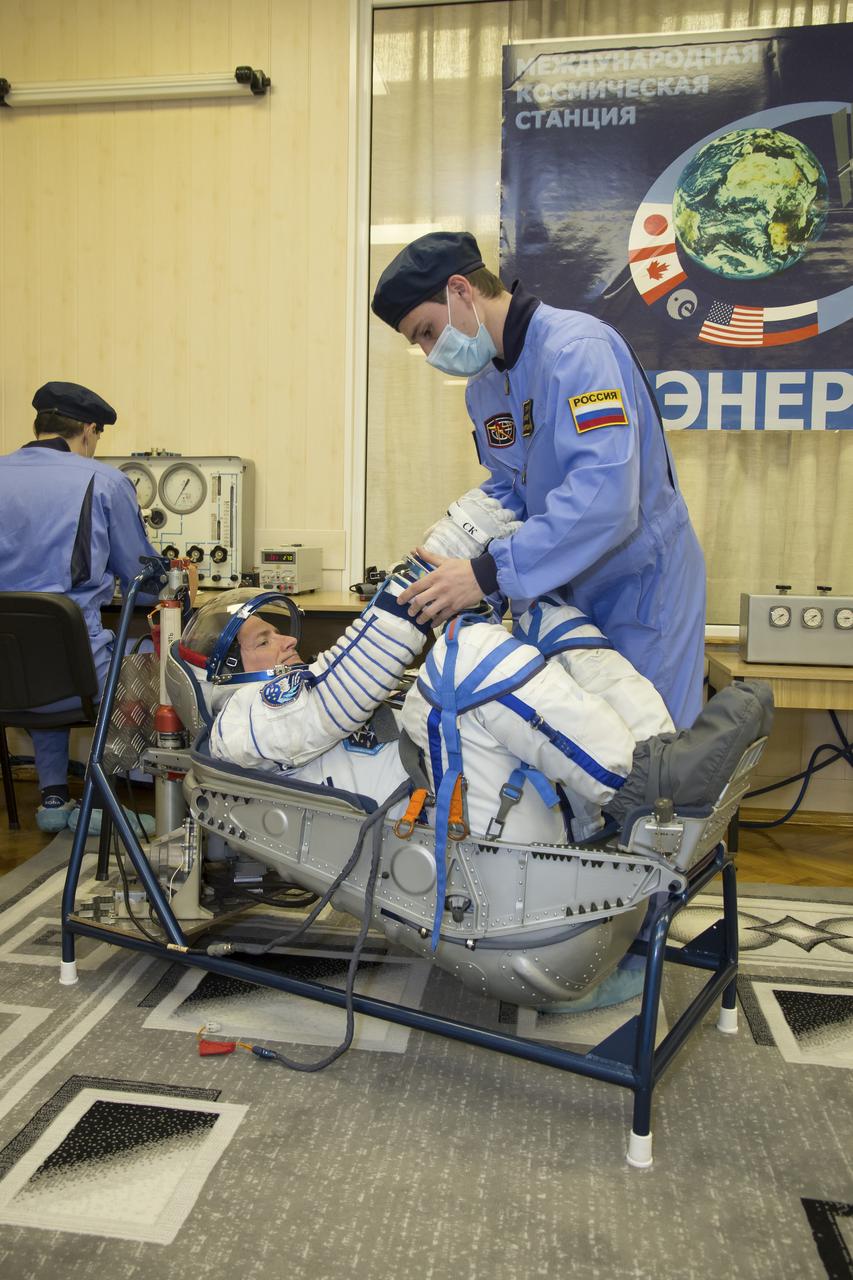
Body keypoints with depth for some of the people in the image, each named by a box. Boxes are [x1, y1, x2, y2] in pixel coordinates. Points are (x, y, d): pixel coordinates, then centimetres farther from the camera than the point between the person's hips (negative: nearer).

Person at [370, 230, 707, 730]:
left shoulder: (577, 347, -22)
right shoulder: (483, 387, 8)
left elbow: (604, 495, -34)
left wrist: (489, 573, -33)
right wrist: (455, 559, -7)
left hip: (641, 587, -8)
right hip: (564, 589, 8)